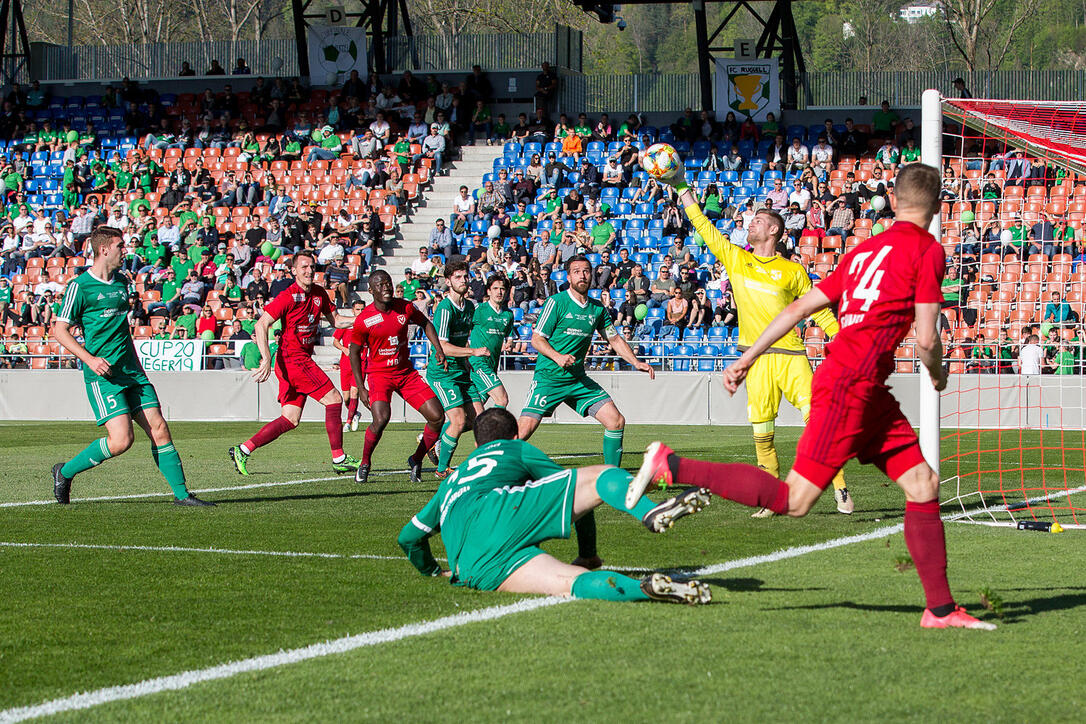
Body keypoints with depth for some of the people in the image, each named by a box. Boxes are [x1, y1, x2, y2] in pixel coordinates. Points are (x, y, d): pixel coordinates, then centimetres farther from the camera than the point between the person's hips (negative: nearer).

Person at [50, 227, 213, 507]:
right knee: (121, 439, -16)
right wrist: (90, 359, -17)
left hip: (131, 373, 7)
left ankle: (181, 493, 4)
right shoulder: (80, 286, -7)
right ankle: (65, 472, 3)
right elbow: (59, 330, -7)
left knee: (159, 429, -1)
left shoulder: (121, 282, 15)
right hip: (102, 375, -7)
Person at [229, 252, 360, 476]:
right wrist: (267, 359, -26)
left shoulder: (319, 294, 10)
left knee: (291, 419, 5)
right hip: (292, 359, -8)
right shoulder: (288, 296, -13)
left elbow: (335, 320, 21)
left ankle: (243, 450, 7)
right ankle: (339, 459, -3)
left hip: (303, 360, 8)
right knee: (334, 399, -8)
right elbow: (261, 325, -16)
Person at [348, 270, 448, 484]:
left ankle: (416, 461, 17)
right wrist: (361, 388, -6)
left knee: (437, 417, -4)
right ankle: (364, 463, -4)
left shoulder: (405, 308, -4)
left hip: (406, 372, 5)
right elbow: (354, 352, -3)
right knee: (381, 419, -29)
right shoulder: (364, 320, -14)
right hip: (379, 374, -5)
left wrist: (438, 350, 4)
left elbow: (425, 323, 16)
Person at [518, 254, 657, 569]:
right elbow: (537, 339, -9)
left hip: (578, 379, 5)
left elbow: (614, 338, 21)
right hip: (548, 378, -5)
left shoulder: (597, 309, 9)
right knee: (524, 429, -18)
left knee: (616, 420, -5)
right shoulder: (556, 303, -8)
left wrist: (636, 362, 10)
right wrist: (557, 357, -25)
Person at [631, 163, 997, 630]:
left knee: (922, 485, 7)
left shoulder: (865, 250, 18)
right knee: (792, 501, -10)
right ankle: (669, 466, -7)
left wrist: (746, 358, 19)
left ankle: (940, 608, 6)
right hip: (849, 386, -9)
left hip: (868, 393, 9)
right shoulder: (928, 251, -4)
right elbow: (926, 338, -9)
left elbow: (800, 307, 16)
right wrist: (937, 374, 12)